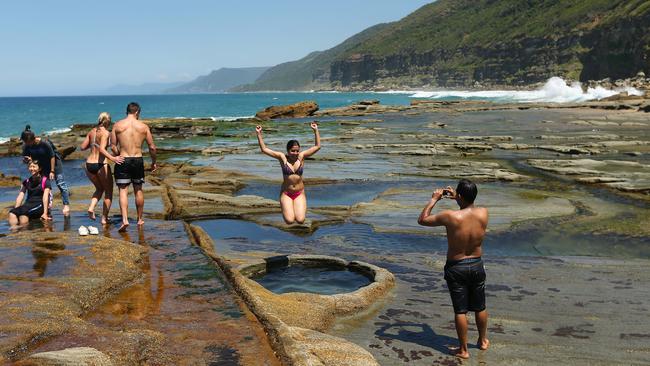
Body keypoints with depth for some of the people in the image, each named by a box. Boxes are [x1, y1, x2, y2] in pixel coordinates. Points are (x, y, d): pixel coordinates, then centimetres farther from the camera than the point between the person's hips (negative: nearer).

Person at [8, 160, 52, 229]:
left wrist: (45, 213, -20)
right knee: (12, 212, -27)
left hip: (40, 205, -5)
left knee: (23, 211, -37)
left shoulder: (45, 180, 3)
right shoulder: (26, 182, 19)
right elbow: (20, 196, 9)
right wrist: (15, 209, -8)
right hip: (28, 204, 5)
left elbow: (45, 197, -9)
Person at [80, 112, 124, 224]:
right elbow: (102, 149, -24)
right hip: (100, 164, -6)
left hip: (89, 164, 6)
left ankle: (91, 207, 3)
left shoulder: (92, 131, 9)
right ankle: (104, 218, 11)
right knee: (108, 192, 12)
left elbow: (83, 147, 12)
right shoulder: (105, 133, -11)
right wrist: (112, 158, -35)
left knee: (99, 189, 27)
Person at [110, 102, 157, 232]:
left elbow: (113, 146, -3)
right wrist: (153, 162, 15)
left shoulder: (117, 125, -2)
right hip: (138, 160, 1)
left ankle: (125, 220, -14)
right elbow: (152, 147, 1)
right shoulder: (143, 126, -1)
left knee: (123, 191, 1)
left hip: (123, 160, -1)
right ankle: (140, 219, 25)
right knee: (138, 190, 15)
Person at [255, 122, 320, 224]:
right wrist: (259, 134, -13)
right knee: (289, 221, -16)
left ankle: (299, 208, 19)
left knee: (300, 220, -16)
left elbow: (317, 146, -1)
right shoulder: (282, 157, -6)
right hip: (286, 194, -1)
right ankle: (286, 208, 19)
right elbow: (264, 149, -7)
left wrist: (316, 130, -8)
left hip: (300, 193, 1)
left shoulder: (301, 156, -1)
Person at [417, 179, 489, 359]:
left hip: (456, 268, -4)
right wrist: (456, 198, 17)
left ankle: (463, 350, 16)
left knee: (460, 310, 6)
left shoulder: (450, 217, -23)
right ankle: (483, 340, 39)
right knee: (480, 307, 20)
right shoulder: (483, 213, -11)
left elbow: (422, 220, -9)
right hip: (477, 265, 4)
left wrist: (434, 199, 0)